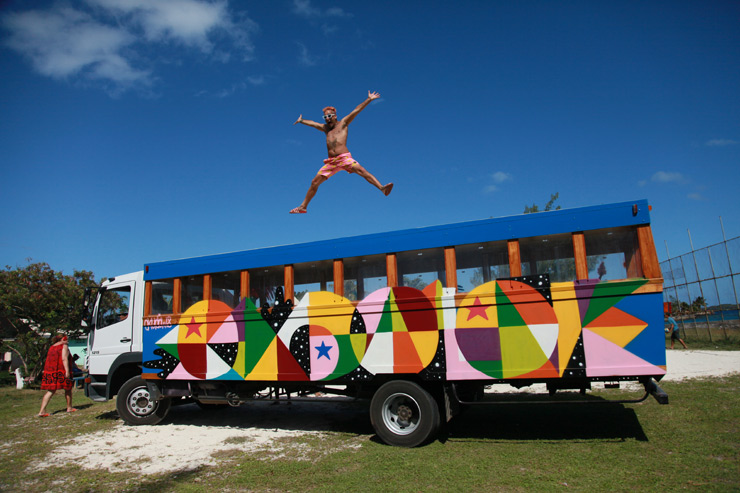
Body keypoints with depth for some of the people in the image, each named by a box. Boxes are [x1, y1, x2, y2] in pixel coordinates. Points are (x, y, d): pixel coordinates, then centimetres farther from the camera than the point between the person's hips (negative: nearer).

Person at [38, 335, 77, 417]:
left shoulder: (51, 347, 19)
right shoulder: (64, 346, -4)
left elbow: (49, 360, 19)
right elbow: (64, 359, -16)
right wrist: (67, 371, -21)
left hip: (50, 371, 7)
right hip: (61, 370, -7)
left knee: (50, 391, 7)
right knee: (68, 388, 8)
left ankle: (42, 411, -3)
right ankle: (69, 408, 17)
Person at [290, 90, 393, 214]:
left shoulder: (343, 123, 12)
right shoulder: (325, 127, 25)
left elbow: (356, 110, 6)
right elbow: (313, 123, 43)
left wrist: (369, 99, 2)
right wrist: (301, 121, 59)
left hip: (345, 158, -5)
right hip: (331, 161, 5)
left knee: (362, 171, -25)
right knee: (315, 182, 3)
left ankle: (382, 188, -37)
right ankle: (303, 207, 12)